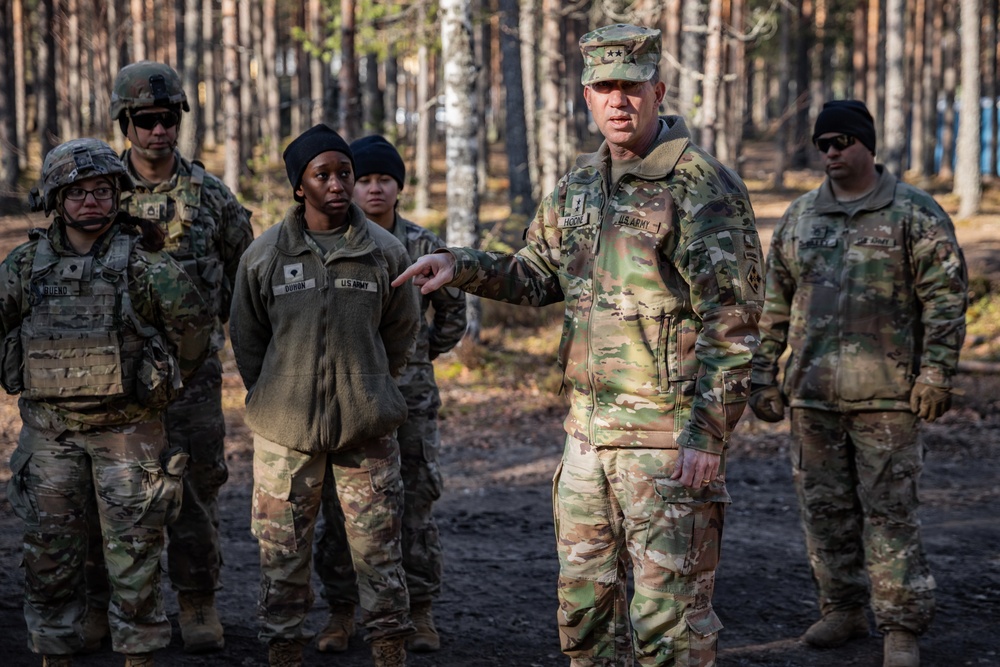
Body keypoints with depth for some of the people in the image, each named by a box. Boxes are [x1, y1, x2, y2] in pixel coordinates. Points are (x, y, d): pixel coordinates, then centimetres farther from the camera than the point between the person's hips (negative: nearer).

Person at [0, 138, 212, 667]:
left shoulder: (143, 261, -5)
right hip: (49, 428, 3)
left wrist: (162, 383, 10)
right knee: (49, 550, 7)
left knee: (133, 550, 1)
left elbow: (192, 324, 1)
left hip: (127, 426, -3)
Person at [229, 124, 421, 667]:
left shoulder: (385, 252, 0)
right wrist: (273, 398, 9)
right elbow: (246, 338, 11)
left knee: (379, 551, 4)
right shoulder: (264, 254, -1)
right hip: (285, 433, 0)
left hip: (367, 430, 0)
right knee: (282, 552, 6)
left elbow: (400, 332, 13)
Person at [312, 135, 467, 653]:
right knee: (340, 505, 3)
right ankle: (341, 611, 13)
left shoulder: (424, 247, 4)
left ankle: (419, 611, 11)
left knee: (416, 504, 2)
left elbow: (453, 310, 16)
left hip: (409, 394, 0)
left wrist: (426, 351, 10)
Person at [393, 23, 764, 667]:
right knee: (585, 609, 15)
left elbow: (732, 323, -15)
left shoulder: (704, 186, -12)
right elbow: (538, 275, 24)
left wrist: (707, 435, -20)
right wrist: (461, 266, 6)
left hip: (668, 436, -8)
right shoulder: (580, 185, 11)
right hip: (589, 429, 8)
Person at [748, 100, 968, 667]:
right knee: (825, 507, 10)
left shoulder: (915, 214, -2)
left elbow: (945, 296, -6)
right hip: (813, 393, 5)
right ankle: (844, 610, 24)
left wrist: (936, 372, -13)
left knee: (891, 511, -3)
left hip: (886, 394, -5)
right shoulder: (799, 217, 12)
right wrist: (764, 374, 11)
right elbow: (775, 304, 16)